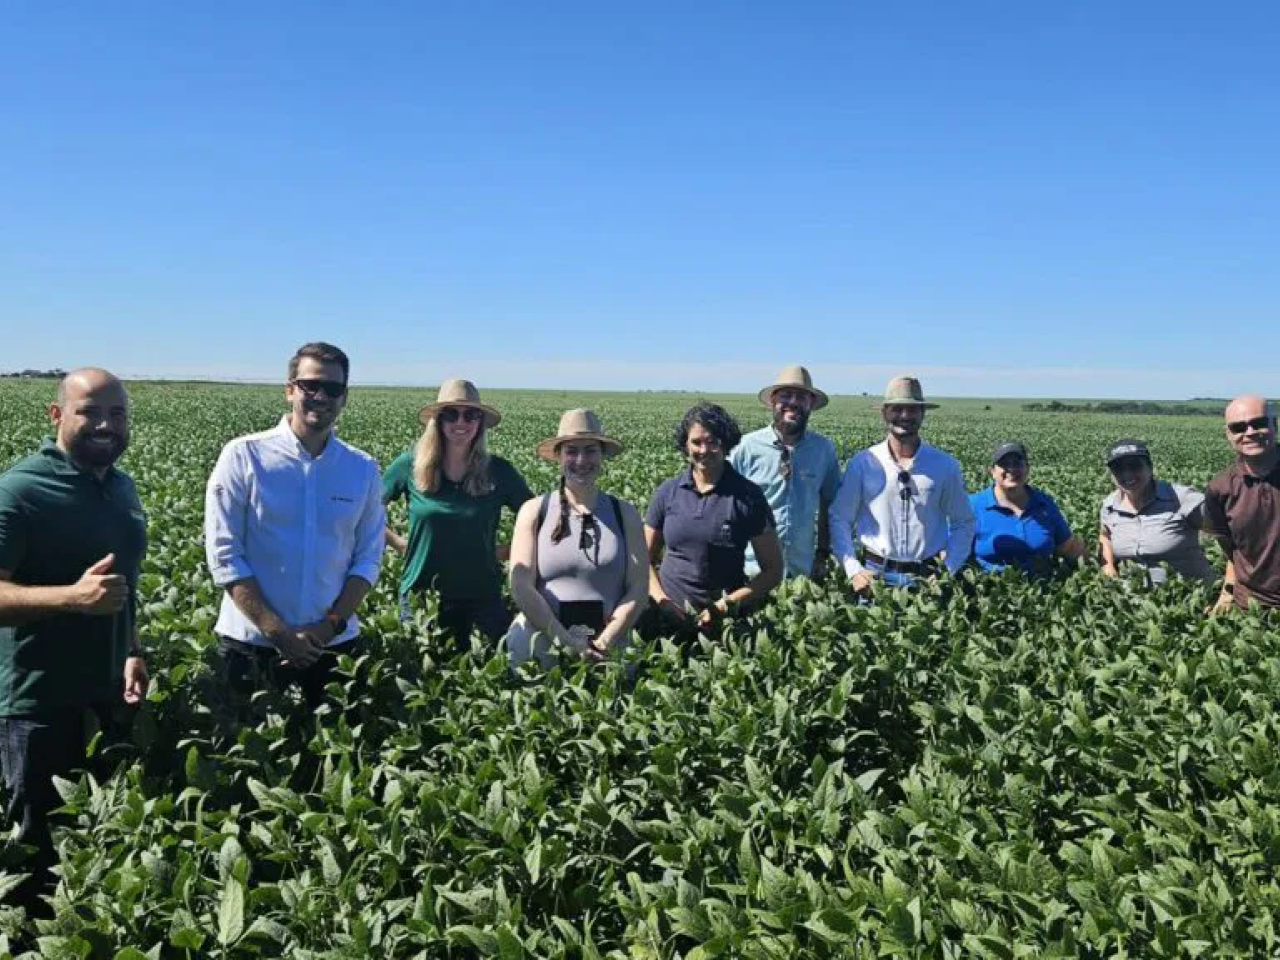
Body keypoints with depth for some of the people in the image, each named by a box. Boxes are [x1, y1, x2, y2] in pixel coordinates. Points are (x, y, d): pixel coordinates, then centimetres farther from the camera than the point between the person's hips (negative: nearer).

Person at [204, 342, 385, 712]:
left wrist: (332, 624, -10)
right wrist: (278, 632, -14)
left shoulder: (363, 469, 2)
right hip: (251, 645, -2)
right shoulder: (243, 456, -7)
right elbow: (224, 554, -9)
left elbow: (368, 557, 4)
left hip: (334, 645, 2)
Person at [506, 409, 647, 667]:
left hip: (610, 653, 1)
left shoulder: (625, 514, 4)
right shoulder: (534, 511, 1)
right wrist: (568, 641, -14)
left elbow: (638, 590, 0)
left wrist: (603, 643, -12)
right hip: (538, 651, -1)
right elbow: (521, 587, -6)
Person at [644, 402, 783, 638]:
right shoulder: (668, 492, 2)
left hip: (724, 621, -2)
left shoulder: (748, 495, -5)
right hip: (668, 618, 2)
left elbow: (773, 570, -2)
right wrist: (662, 601, -8)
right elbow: (645, 559, 9)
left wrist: (729, 604, -14)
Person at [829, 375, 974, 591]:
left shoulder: (946, 466, 2)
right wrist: (853, 570, -6)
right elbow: (839, 519, 2)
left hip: (928, 579, 1)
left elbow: (963, 523, 10)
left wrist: (948, 571, 0)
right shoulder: (862, 463, -2)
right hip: (875, 576, -1)